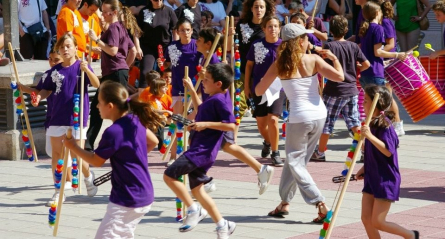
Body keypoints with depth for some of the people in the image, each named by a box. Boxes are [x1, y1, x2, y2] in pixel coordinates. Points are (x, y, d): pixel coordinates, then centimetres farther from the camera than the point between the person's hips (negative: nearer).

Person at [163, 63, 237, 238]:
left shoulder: (219, 100, -14)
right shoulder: (212, 100, 16)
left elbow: (230, 125, -23)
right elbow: (201, 110, 38)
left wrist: (206, 124, -25)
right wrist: (191, 90, 34)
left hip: (202, 150, -10)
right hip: (199, 150, 10)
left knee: (169, 175, -14)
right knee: (197, 190, 14)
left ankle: (194, 211, -5)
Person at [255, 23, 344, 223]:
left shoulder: (279, 65, -4)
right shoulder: (314, 60, -3)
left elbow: (258, 91, 0)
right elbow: (340, 77, -11)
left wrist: (268, 77, 20)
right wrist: (334, 58, 6)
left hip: (299, 118, -4)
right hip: (319, 115, 4)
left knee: (295, 162, 6)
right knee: (295, 160, 19)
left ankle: (320, 204, -9)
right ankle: (284, 202, 26)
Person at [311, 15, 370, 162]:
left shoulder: (330, 46, -11)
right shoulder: (353, 46, 3)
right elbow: (366, 64, 3)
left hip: (334, 91, -4)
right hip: (352, 90, 4)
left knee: (326, 122, 7)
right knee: (355, 123, 9)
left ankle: (320, 153, 15)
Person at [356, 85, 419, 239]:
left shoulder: (384, 125, -18)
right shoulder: (373, 124, 8)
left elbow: (388, 151, -27)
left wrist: (370, 136, -35)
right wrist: (364, 168, 15)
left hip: (386, 179, -9)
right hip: (372, 177, 9)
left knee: (377, 222, -7)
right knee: (366, 218, 3)